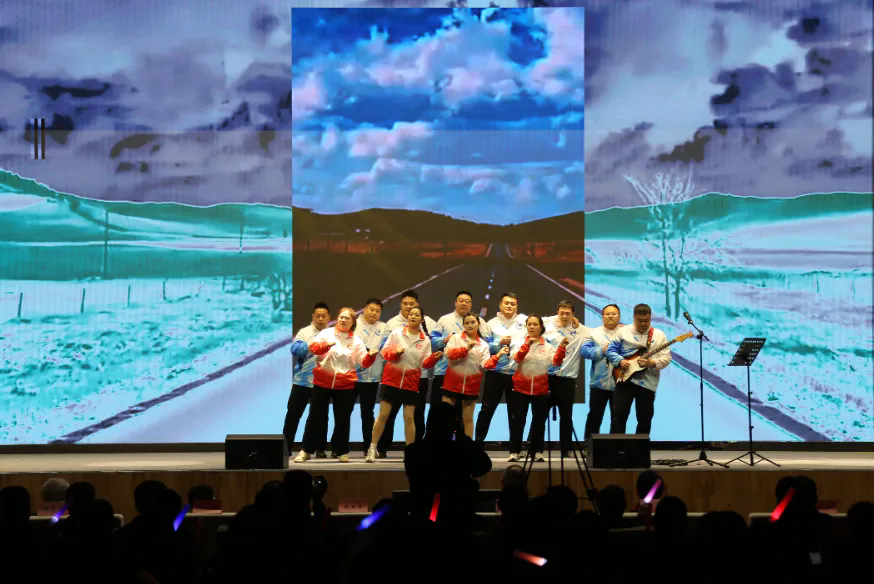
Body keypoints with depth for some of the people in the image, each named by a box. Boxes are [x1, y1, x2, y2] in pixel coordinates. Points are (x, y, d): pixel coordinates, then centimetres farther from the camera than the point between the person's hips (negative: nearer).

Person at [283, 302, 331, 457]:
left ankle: (320, 449, 17)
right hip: (303, 380, -1)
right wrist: (311, 346, -30)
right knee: (293, 414, 0)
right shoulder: (304, 332, -1)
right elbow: (295, 349, -17)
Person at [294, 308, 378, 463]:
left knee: (342, 418, 6)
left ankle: (342, 451, 19)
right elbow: (312, 347, -11)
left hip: (345, 385, 1)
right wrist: (325, 345, -30)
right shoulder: (326, 333, 0)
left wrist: (371, 356, -22)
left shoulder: (356, 341, 4)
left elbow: (364, 362, -1)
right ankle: (306, 450, 12)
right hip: (323, 382, -1)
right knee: (316, 416, 3)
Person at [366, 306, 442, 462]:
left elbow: (425, 363, 0)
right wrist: (395, 353, -19)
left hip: (411, 383, 1)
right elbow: (384, 352, 0)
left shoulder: (425, 340, 2)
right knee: (383, 415, 0)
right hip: (392, 379, -1)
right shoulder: (396, 333, -2)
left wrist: (434, 358, -20)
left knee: (409, 417, 2)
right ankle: (372, 449, 8)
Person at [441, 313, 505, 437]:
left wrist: (498, 355, -22)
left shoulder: (483, 344, 5)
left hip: (471, 385, 2)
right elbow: (448, 354, -16)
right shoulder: (455, 338, 0)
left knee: (468, 419, 10)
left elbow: (486, 364, -8)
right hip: (452, 383, -2)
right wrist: (466, 349, -22)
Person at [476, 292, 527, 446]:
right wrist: (499, 343, -16)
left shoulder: (524, 321, 5)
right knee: (487, 408, 3)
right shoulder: (492, 323, 4)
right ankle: (478, 441, 11)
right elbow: (485, 347, -2)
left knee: (515, 411, 10)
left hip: (517, 373, 1)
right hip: (495, 372, -1)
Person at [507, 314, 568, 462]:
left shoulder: (548, 345, 4)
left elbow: (556, 361, -11)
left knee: (539, 421, 6)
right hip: (521, 387, -1)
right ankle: (515, 451, 4)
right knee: (518, 420, -1)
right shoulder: (520, 343, 2)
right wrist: (527, 344, -31)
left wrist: (561, 347, -27)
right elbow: (517, 358, -17)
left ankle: (535, 451, 16)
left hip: (540, 388, 1)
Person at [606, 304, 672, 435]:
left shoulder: (659, 335, 5)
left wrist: (652, 363, -18)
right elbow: (610, 350, 6)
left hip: (647, 383, 1)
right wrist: (620, 361, -12)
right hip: (625, 379, -1)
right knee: (619, 414, -9)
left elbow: (666, 358, 0)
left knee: (645, 419, 6)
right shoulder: (624, 331, 5)